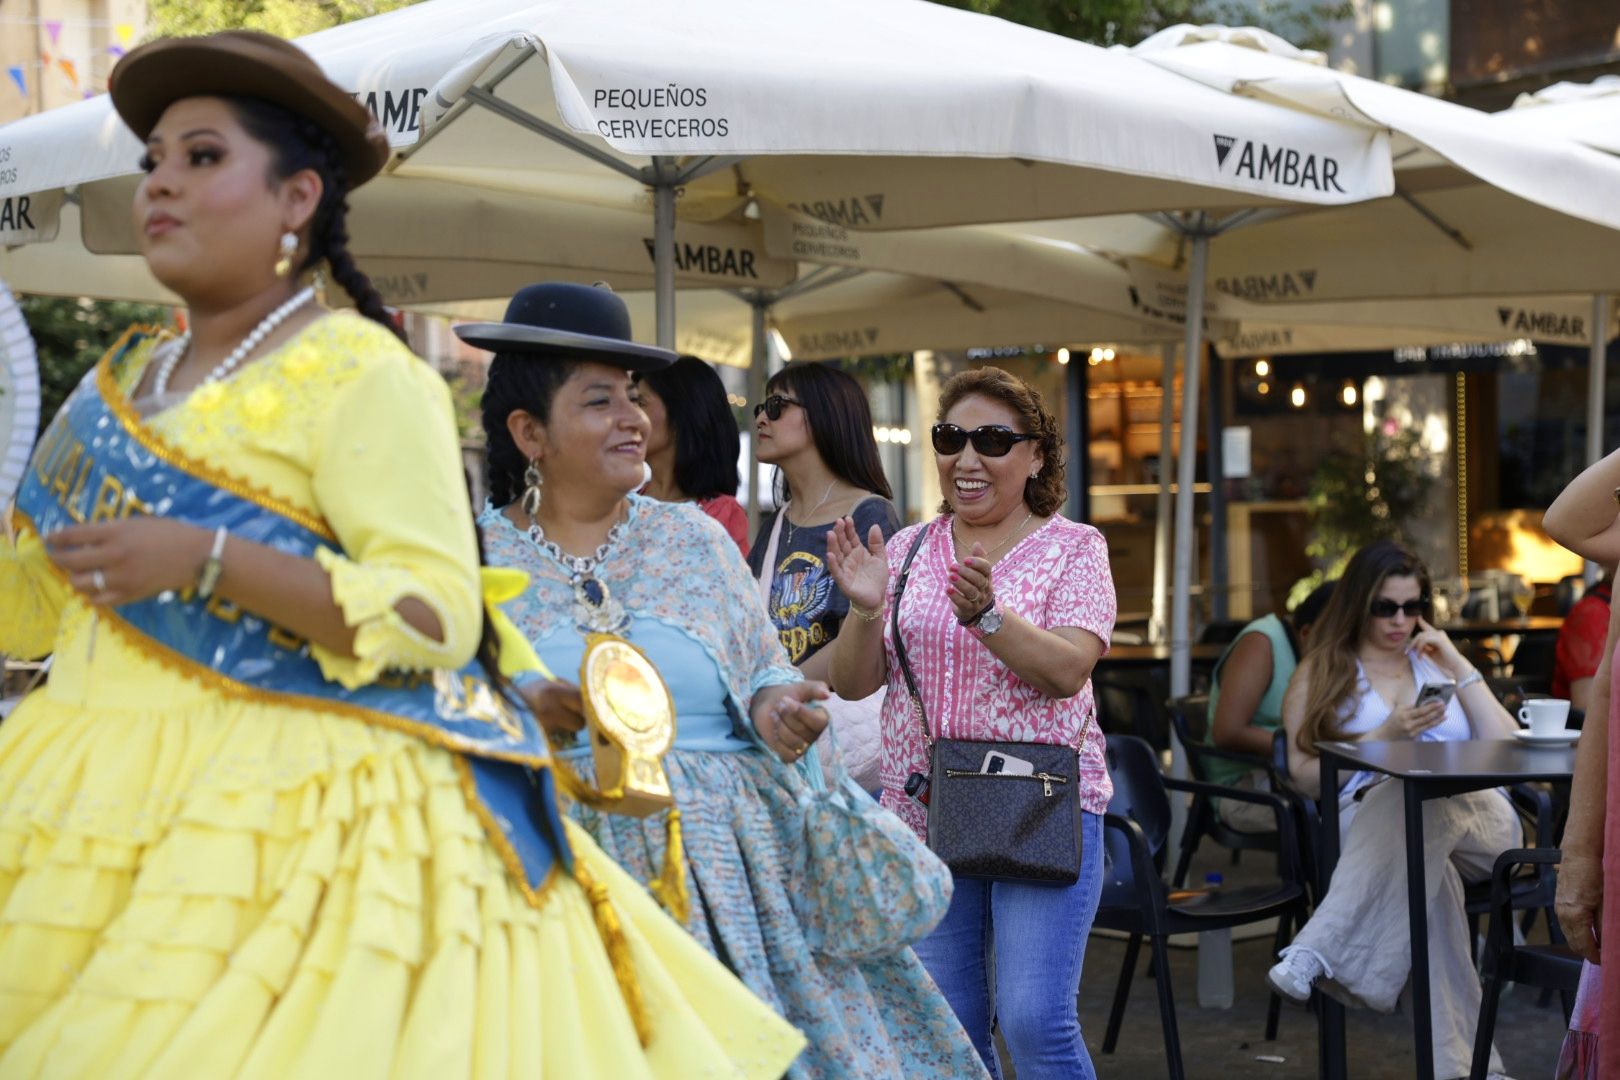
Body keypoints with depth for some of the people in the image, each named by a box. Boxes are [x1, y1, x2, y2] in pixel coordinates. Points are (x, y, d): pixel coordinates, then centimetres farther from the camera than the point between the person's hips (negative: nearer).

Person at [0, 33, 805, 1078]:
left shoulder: (359, 373, -7)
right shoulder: (123, 381, 15)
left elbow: (440, 618, -17)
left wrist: (203, 556, -24)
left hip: (288, 813, -7)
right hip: (95, 805, 7)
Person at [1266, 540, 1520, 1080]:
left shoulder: (1436, 663, 26)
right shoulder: (1321, 673, 17)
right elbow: (1306, 777, 5)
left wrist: (1459, 668, 9)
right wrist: (1384, 737, -8)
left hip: (1481, 826, 2)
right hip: (1368, 824, -1)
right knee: (1426, 871, -41)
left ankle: (1323, 951, -48)